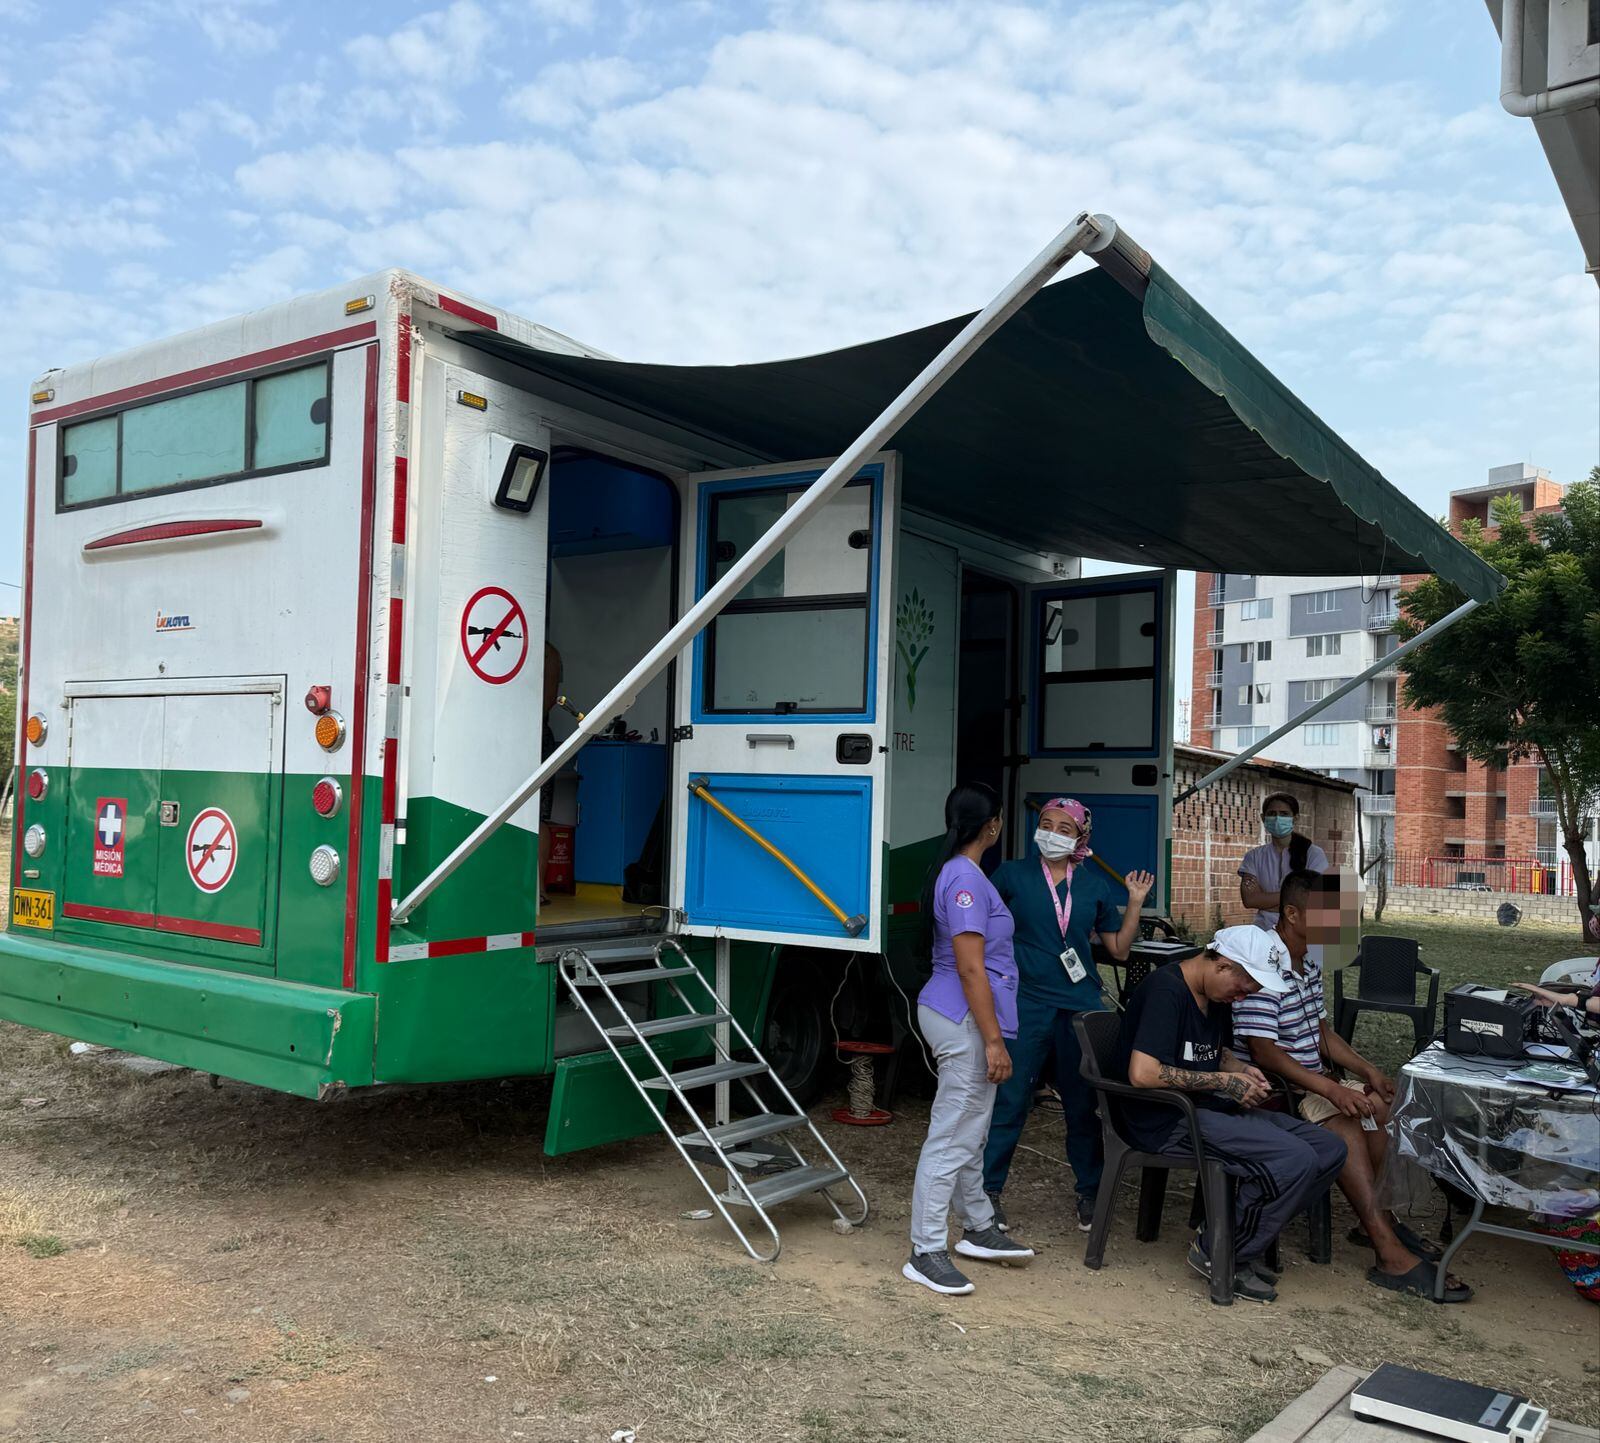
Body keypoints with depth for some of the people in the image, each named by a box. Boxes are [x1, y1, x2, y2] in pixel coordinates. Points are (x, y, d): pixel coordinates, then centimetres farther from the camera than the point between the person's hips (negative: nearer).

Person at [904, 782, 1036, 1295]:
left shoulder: (954, 872, 12)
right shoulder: (966, 879, -20)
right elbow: (971, 968, -22)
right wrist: (994, 1040, -20)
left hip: (951, 1014, 11)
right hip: (966, 1021, -11)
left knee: (970, 1134, 20)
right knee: (951, 1138, -4)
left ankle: (979, 1230, 33)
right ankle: (926, 1253, 3)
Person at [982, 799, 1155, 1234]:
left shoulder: (1095, 885, 9)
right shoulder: (1012, 874, 1)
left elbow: (1119, 949, 12)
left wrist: (1135, 902, 3)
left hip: (1082, 1004, 3)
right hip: (1027, 1002, -2)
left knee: (1082, 1103, 10)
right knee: (1009, 1099, -2)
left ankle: (1090, 1193, 25)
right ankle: (988, 1191, 11)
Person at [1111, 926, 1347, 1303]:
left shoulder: (1216, 995, 13)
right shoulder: (1166, 991, -18)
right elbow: (1142, 1073, -28)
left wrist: (1242, 1071, 6)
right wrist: (1225, 1082, -18)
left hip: (1210, 1108, 10)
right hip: (1166, 1121, -10)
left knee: (1329, 1150, -1)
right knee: (1293, 1160, -23)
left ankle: (1244, 1236, 6)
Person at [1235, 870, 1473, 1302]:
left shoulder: (1309, 965, 12)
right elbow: (1263, 1051, -26)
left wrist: (1367, 1070, 4)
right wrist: (1329, 1088, -30)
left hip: (1308, 1081, 10)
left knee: (1377, 1100, -2)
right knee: (1342, 1121, -28)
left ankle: (1375, 1218, 5)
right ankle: (1390, 1254, -31)